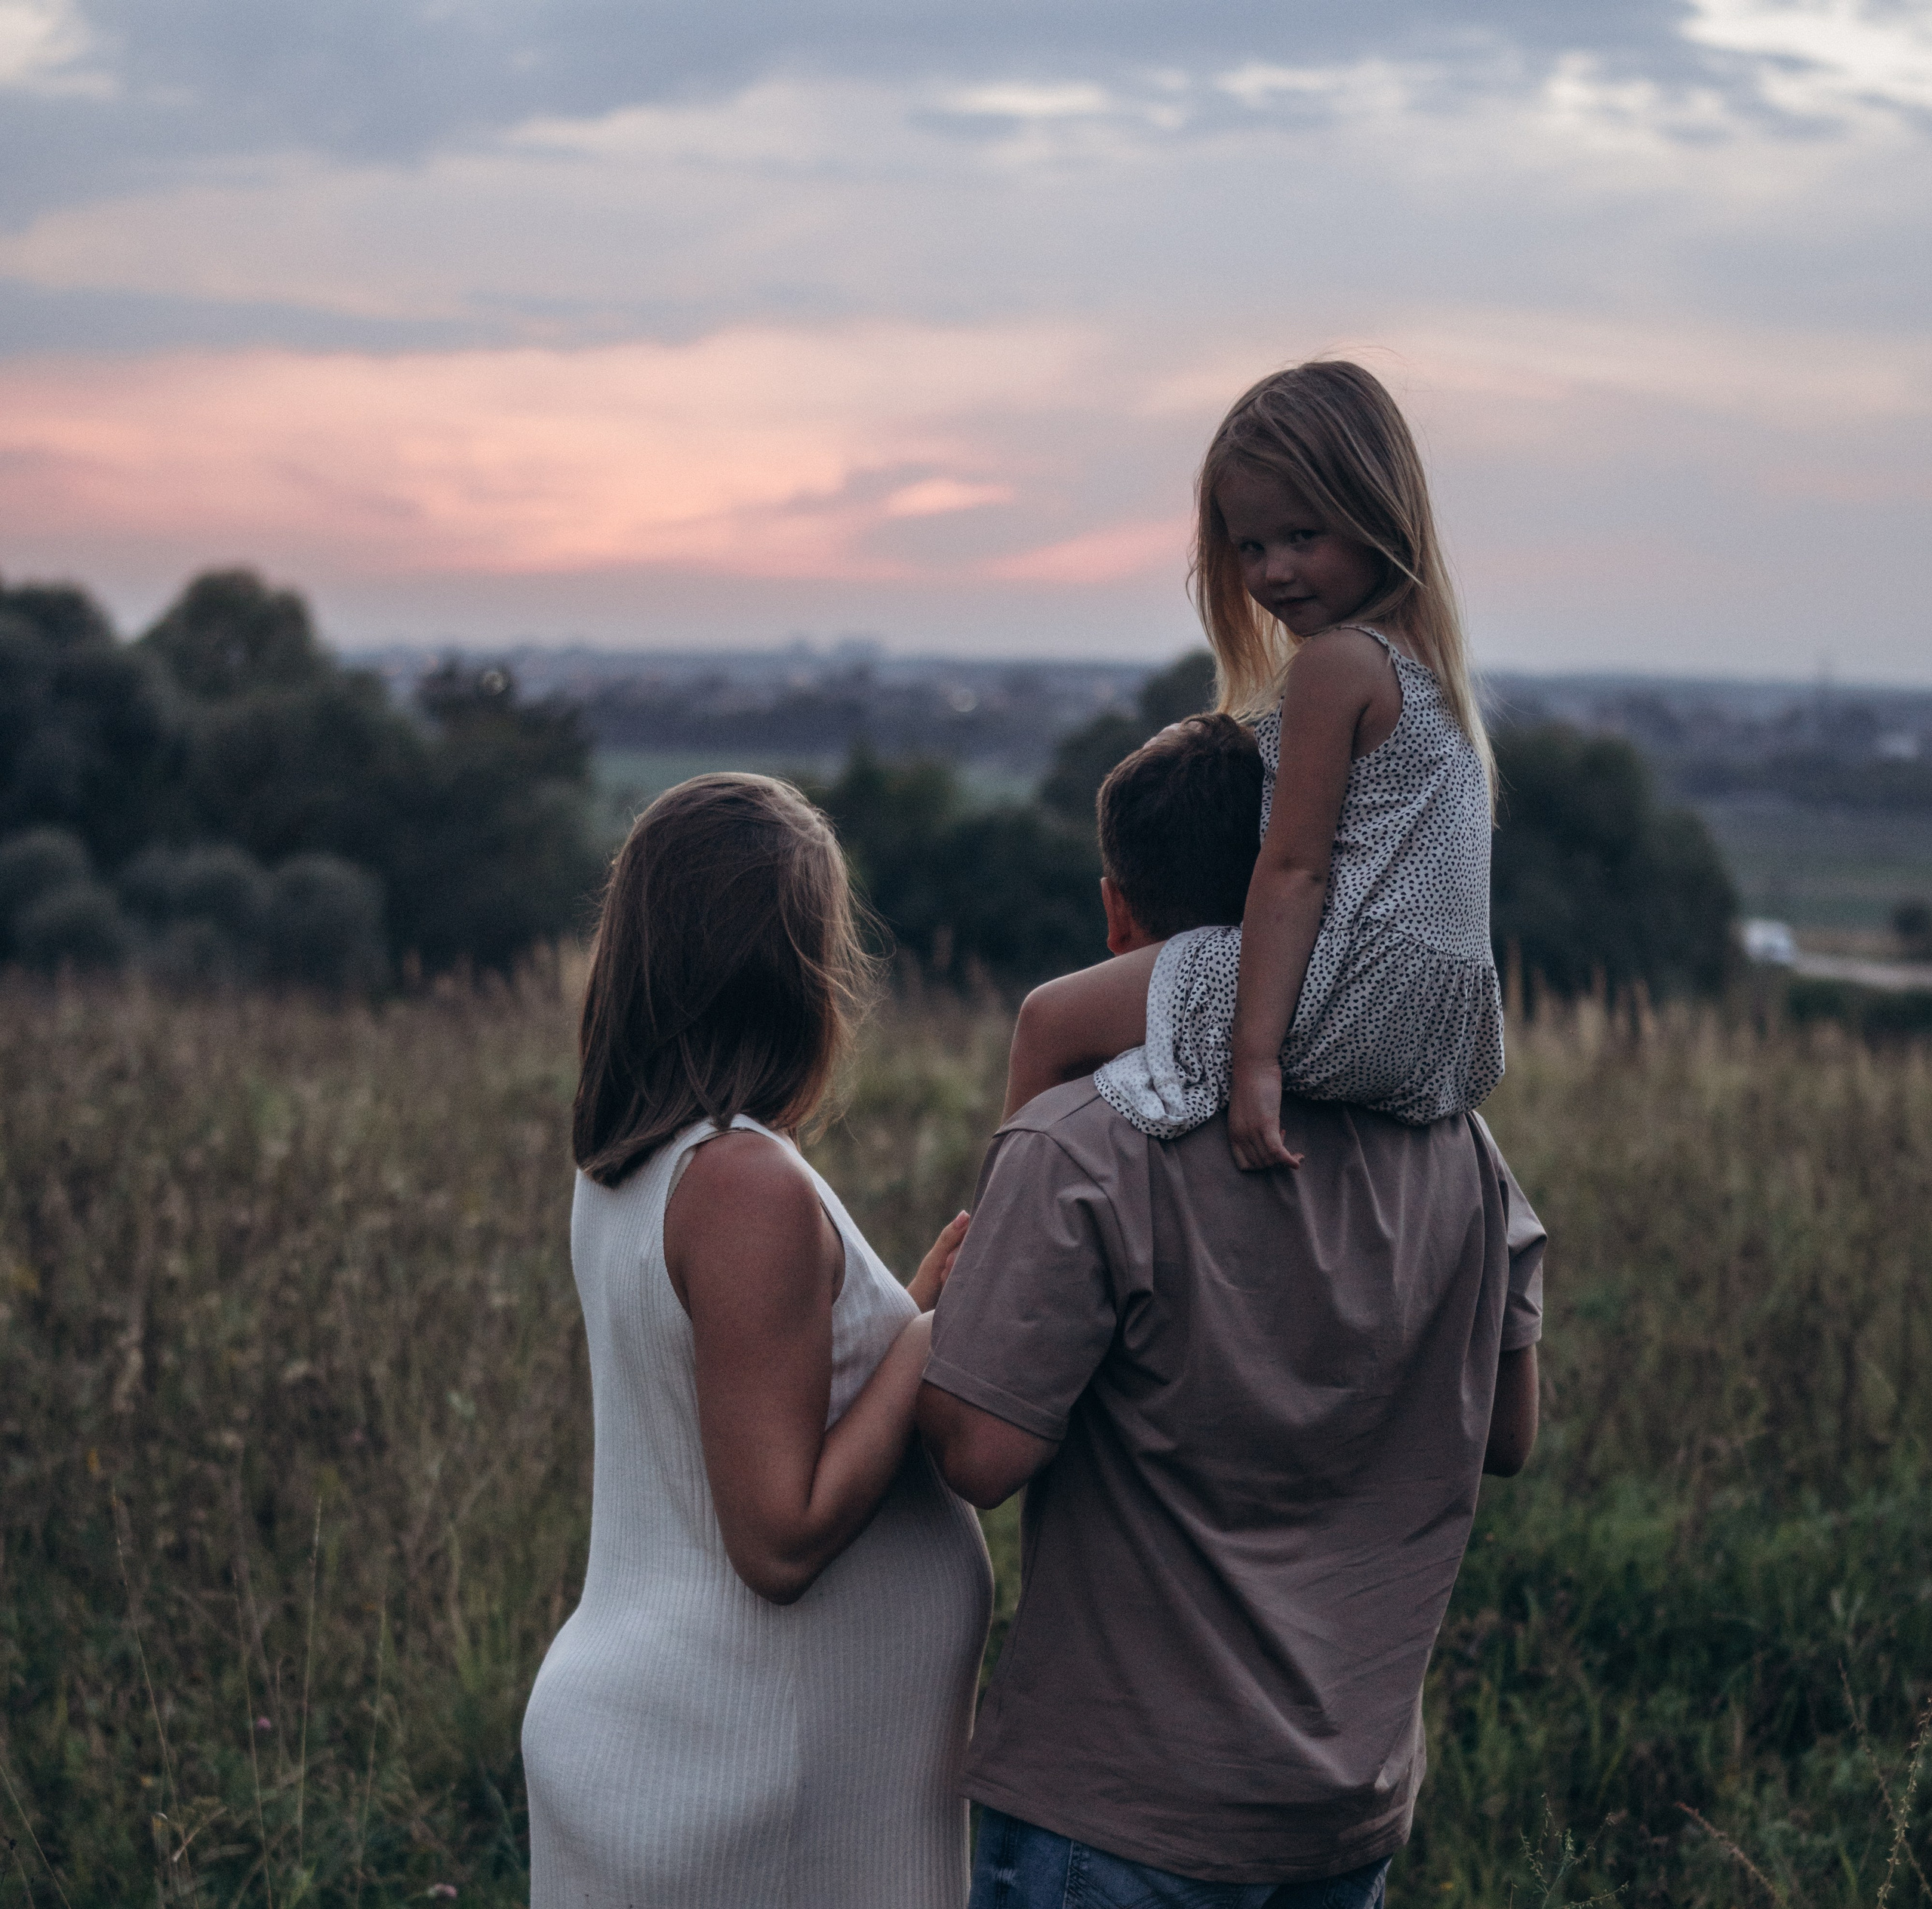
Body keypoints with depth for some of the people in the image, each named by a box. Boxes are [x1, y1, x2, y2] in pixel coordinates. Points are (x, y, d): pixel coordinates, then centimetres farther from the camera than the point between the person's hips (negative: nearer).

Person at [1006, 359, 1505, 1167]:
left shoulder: (1333, 663, -12)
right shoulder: (1425, 659, 17)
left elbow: (1294, 869, -17)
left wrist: (1255, 1056, -20)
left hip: (1350, 1008, -10)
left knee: (1051, 1023, 2)